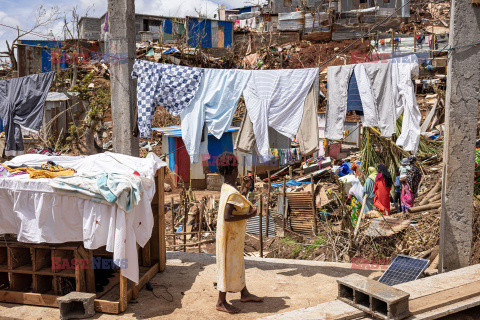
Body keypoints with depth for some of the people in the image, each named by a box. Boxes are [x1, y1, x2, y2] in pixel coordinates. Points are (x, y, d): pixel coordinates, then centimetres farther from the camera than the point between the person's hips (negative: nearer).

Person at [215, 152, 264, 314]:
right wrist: (248, 215, -23)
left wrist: (247, 208, 8)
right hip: (230, 235, -10)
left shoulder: (226, 188, 4)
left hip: (235, 234, 10)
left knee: (238, 263, 21)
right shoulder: (232, 193, -25)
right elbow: (227, 217, -30)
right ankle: (221, 302, 15)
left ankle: (244, 294, 37)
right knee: (228, 266, 2)